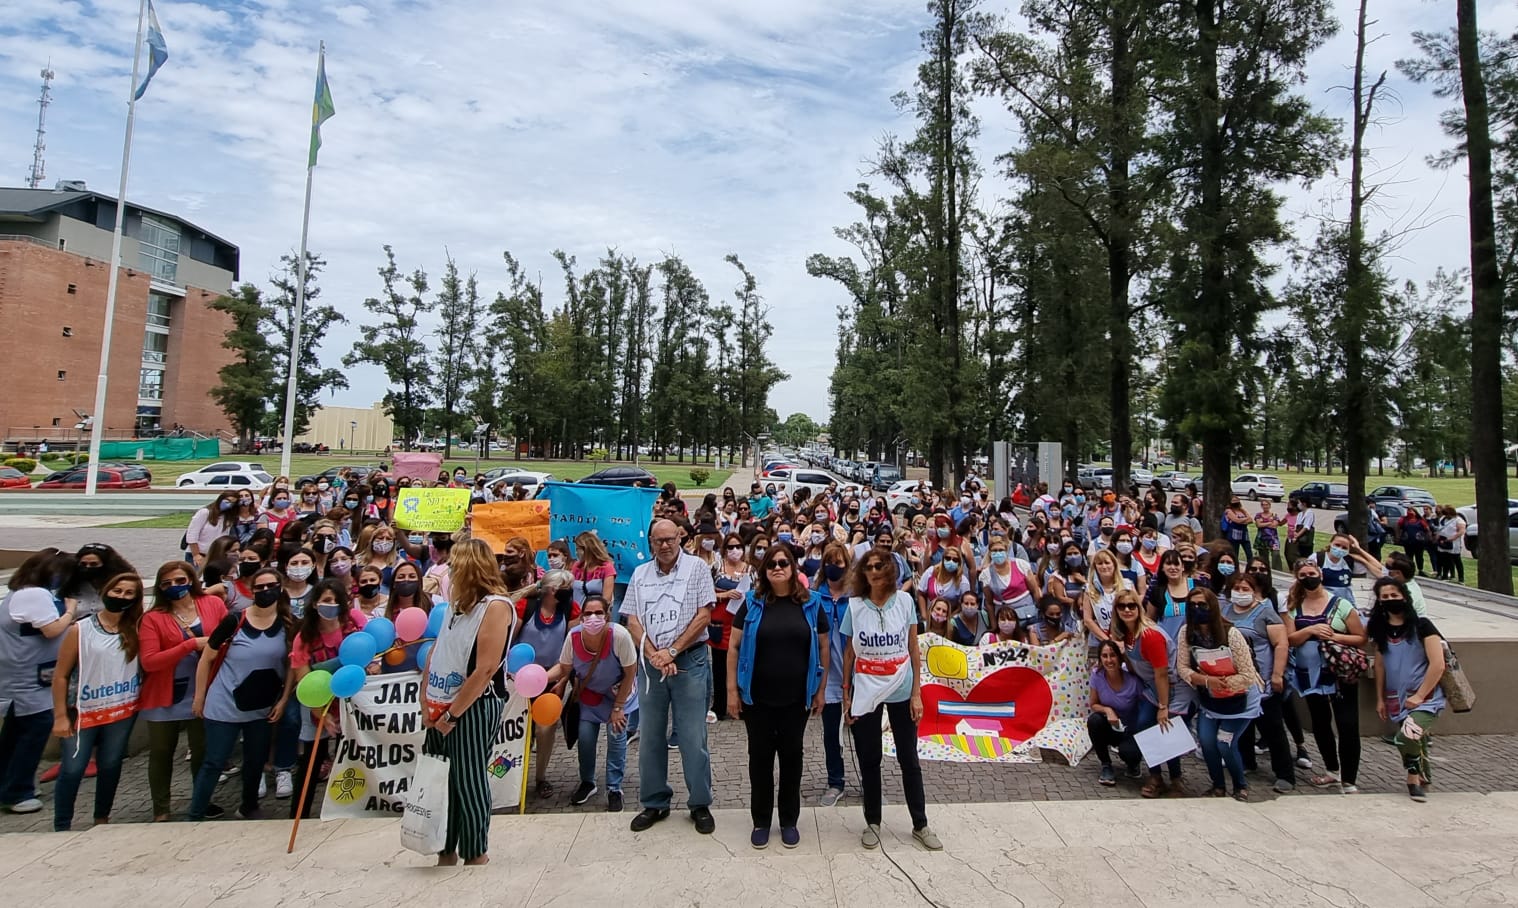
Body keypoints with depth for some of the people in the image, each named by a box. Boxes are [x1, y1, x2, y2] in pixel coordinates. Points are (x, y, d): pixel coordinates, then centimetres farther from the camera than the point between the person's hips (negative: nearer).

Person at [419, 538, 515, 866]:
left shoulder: (496, 605, -16)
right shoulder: (457, 603, 11)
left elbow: (485, 670, -21)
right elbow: (436, 651, 11)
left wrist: (452, 714, -15)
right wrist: (427, 703, 2)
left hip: (474, 708, -8)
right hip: (442, 708, 8)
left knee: (467, 782, 3)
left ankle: (476, 854, 22)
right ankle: (445, 851, 31)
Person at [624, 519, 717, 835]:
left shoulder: (696, 567, -2)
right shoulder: (640, 574, 9)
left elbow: (704, 615, -7)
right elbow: (633, 620, 5)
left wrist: (672, 651, -12)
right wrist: (653, 655, -10)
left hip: (690, 660, -4)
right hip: (649, 662, 4)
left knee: (693, 737, 1)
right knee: (650, 736, 12)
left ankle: (700, 804, 17)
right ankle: (654, 803, 27)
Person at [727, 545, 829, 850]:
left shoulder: (811, 604, -2)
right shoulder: (752, 603, -4)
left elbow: (823, 648, 4)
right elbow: (734, 647, -2)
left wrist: (820, 690, 4)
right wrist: (732, 689, -5)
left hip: (797, 698, 1)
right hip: (757, 697, 0)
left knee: (791, 755, 13)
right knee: (760, 755, 11)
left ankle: (789, 820, 29)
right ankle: (761, 820, 27)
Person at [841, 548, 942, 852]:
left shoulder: (904, 601, -4)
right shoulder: (855, 606, -4)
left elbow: (914, 650, -1)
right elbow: (849, 652, 2)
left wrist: (917, 693, -3)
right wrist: (846, 695, 1)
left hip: (901, 692, 0)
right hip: (865, 693, 0)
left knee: (909, 759, 10)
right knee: (869, 760, 10)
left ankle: (920, 824, 26)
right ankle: (872, 822, 27)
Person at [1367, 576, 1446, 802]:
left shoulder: (1421, 626, -9)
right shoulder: (1380, 630, 5)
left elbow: (1438, 665, -13)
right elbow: (1380, 665, 13)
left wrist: (1419, 696, -15)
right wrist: (1380, 698, 12)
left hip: (1426, 697, -5)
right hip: (1397, 700, 5)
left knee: (1408, 737, -22)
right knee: (1416, 744, 12)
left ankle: (1414, 777, 5)